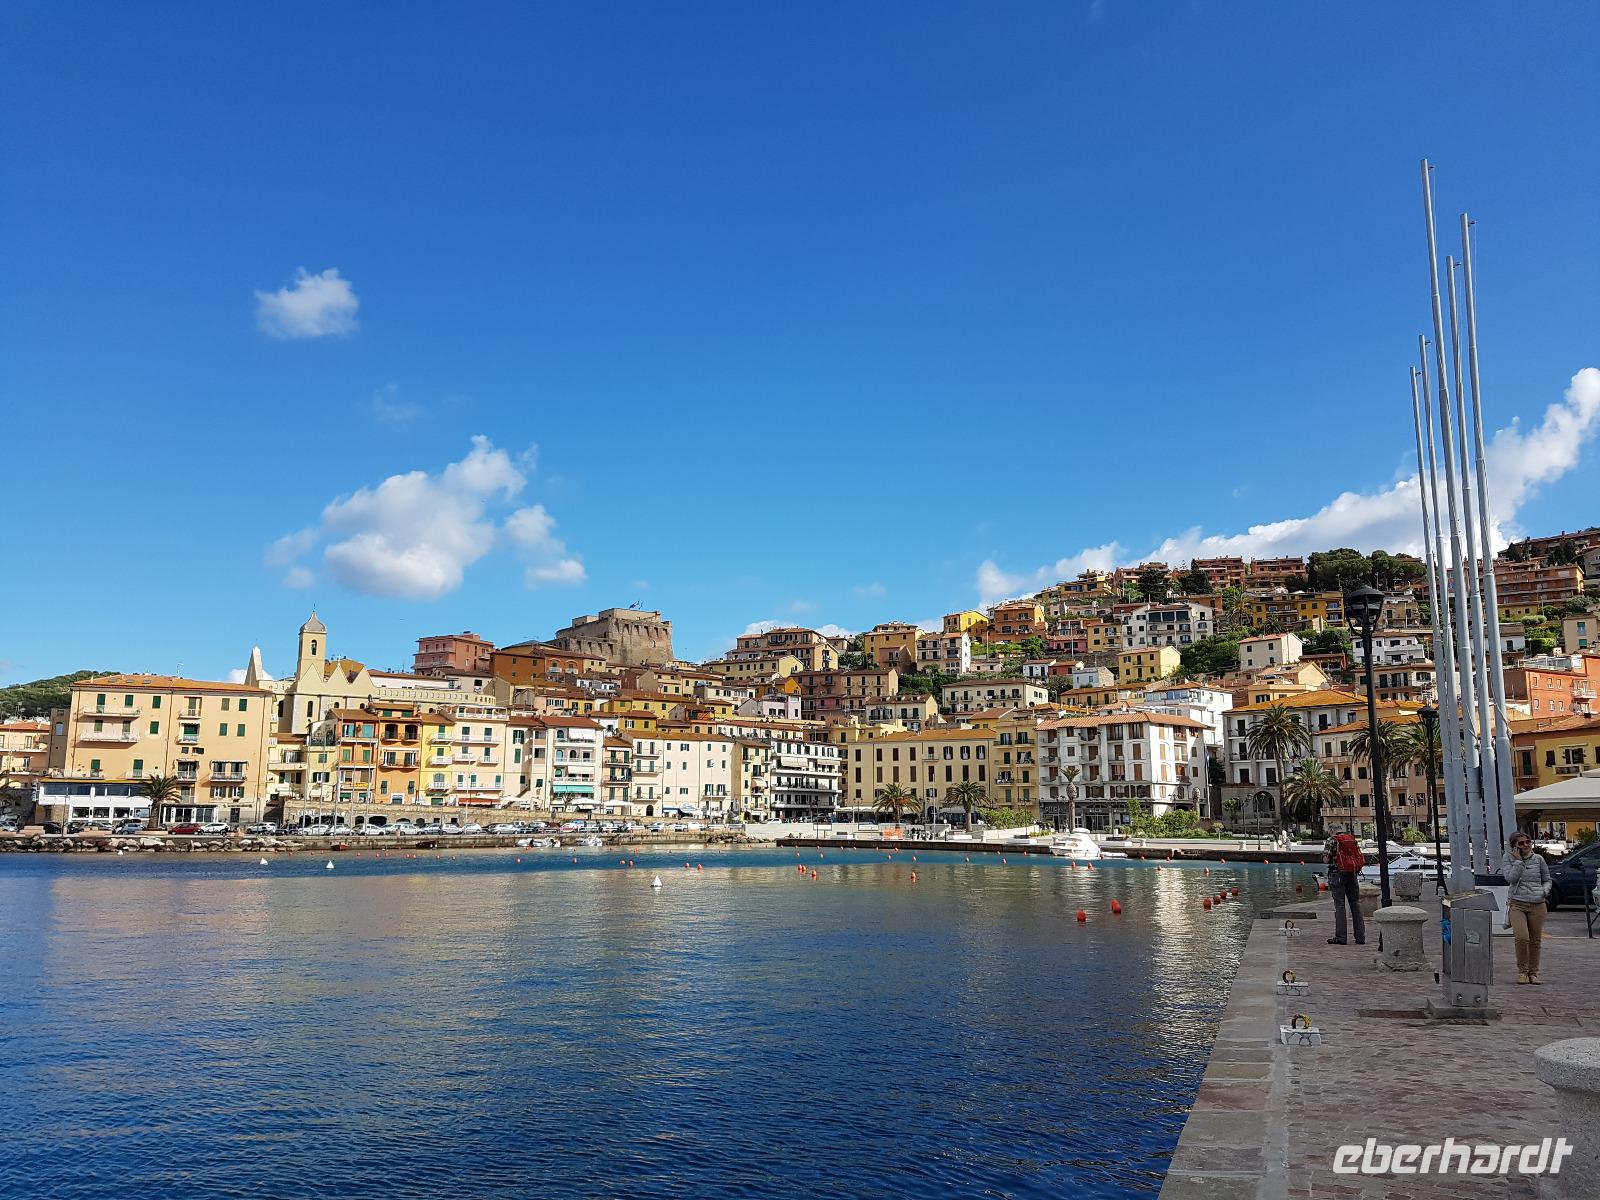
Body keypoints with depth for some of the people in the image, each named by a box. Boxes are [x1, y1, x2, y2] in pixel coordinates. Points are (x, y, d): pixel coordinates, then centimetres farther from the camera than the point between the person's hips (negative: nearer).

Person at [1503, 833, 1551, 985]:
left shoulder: (1538, 859, 8)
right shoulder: (1509, 859, 1)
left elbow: (1547, 880, 17)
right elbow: (1511, 878, -12)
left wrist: (1544, 891, -3)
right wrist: (1518, 861, -12)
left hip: (1537, 905, 3)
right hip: (1517, 904, -3)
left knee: (1535, 941, 5)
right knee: (1522, 938, -18)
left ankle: (1533, 973, 20)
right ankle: (1522, 971, -1)